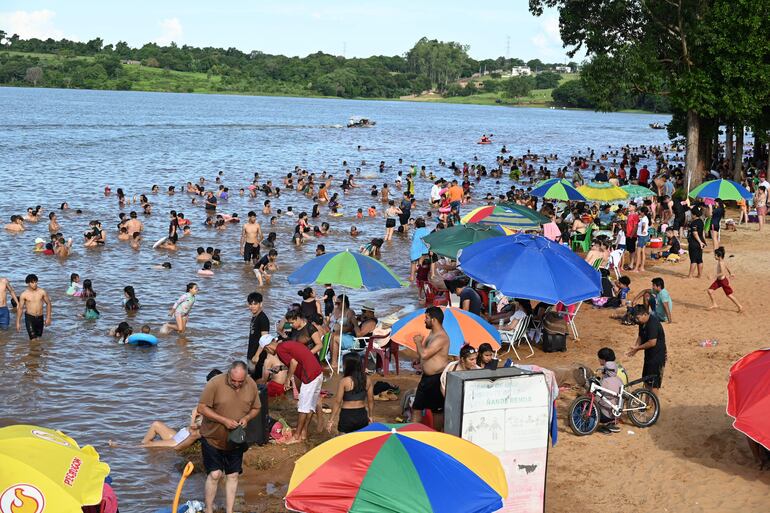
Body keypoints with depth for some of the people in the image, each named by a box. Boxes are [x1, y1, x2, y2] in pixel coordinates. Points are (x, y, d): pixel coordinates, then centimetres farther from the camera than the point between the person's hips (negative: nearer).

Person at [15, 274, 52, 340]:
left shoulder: (42, 292, -2)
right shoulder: (24, 294, -6)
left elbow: (48, 303, 9)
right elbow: (20, 308, 1)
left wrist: (48, 317, 5)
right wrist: (18, 322, 0)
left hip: (40, 317, 3)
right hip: (29, 318, -3)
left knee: (38, 338, 10)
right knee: (33, 339, -13)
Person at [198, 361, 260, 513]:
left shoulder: (252, 385, -8)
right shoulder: (215, 383, -22)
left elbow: (256, 408, 6)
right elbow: (202, 408, -18)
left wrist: (246, 418, -16)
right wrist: (224, 420, -26)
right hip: (213, 438, -4)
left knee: (233, 475, 10)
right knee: (215, 474, -7)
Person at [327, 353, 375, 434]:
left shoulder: (344, 381, -12)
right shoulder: (367, 380, 0)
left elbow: (338, 402, -9)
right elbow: (370, 400, 7)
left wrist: (331, 420, -2)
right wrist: (370, 416, 21)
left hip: (347, 415, -4)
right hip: (362, 415, 4)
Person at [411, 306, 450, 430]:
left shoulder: (441, 337, -22)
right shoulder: (431, 334, 11)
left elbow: (424, 354, -30)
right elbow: (421, 354, 19)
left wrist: (418, 342, -12)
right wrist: (419, 343, -1)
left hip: (437, 378, -10)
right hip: (427, 377, 10)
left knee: (437, 411, 3)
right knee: (416, 407, 13)